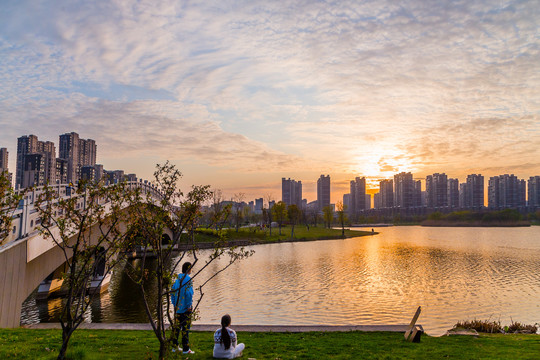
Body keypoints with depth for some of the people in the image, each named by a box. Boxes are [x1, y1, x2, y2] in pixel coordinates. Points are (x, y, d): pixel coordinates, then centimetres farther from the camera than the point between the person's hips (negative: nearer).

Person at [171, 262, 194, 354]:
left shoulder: (177, 279, 7)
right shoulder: (188, 280, -15)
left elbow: (173, 291, 11)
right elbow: (189, 293, -22)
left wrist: (174, 304, 16)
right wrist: (189, 306, -14)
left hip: (177, 308, 7)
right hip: (185, 308, -7)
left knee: (177, 327, 15)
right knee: (185, 328, -1)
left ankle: (175, 346, 24)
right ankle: (186, 349, 3)